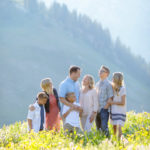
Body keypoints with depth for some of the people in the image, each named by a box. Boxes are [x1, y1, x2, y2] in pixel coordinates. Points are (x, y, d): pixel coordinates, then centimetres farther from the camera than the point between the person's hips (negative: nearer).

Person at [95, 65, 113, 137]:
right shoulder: (97, 84, 15)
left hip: (104, 109, -7)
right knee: (98, 128, 8)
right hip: (97, 109, 7)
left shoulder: (108, 84, -6)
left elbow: (110, 97, -9)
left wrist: (105, 107, -13)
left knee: (104, 127, -15)